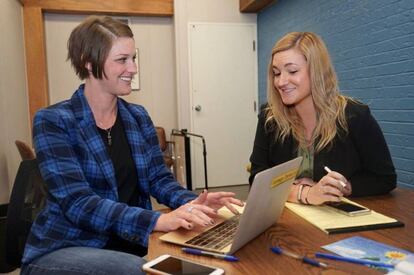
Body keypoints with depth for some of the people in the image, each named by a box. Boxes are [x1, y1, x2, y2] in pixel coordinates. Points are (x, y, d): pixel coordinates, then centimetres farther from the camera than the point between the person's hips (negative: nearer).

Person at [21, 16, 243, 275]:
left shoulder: (138, 117, 5)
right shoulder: (53, 121, -13)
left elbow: (159, 178, 1)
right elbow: (78, 203, -23)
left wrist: (191, 202, -20)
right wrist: (157, 220, -35)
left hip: (130, 243, 5)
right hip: (64, 248, -5)